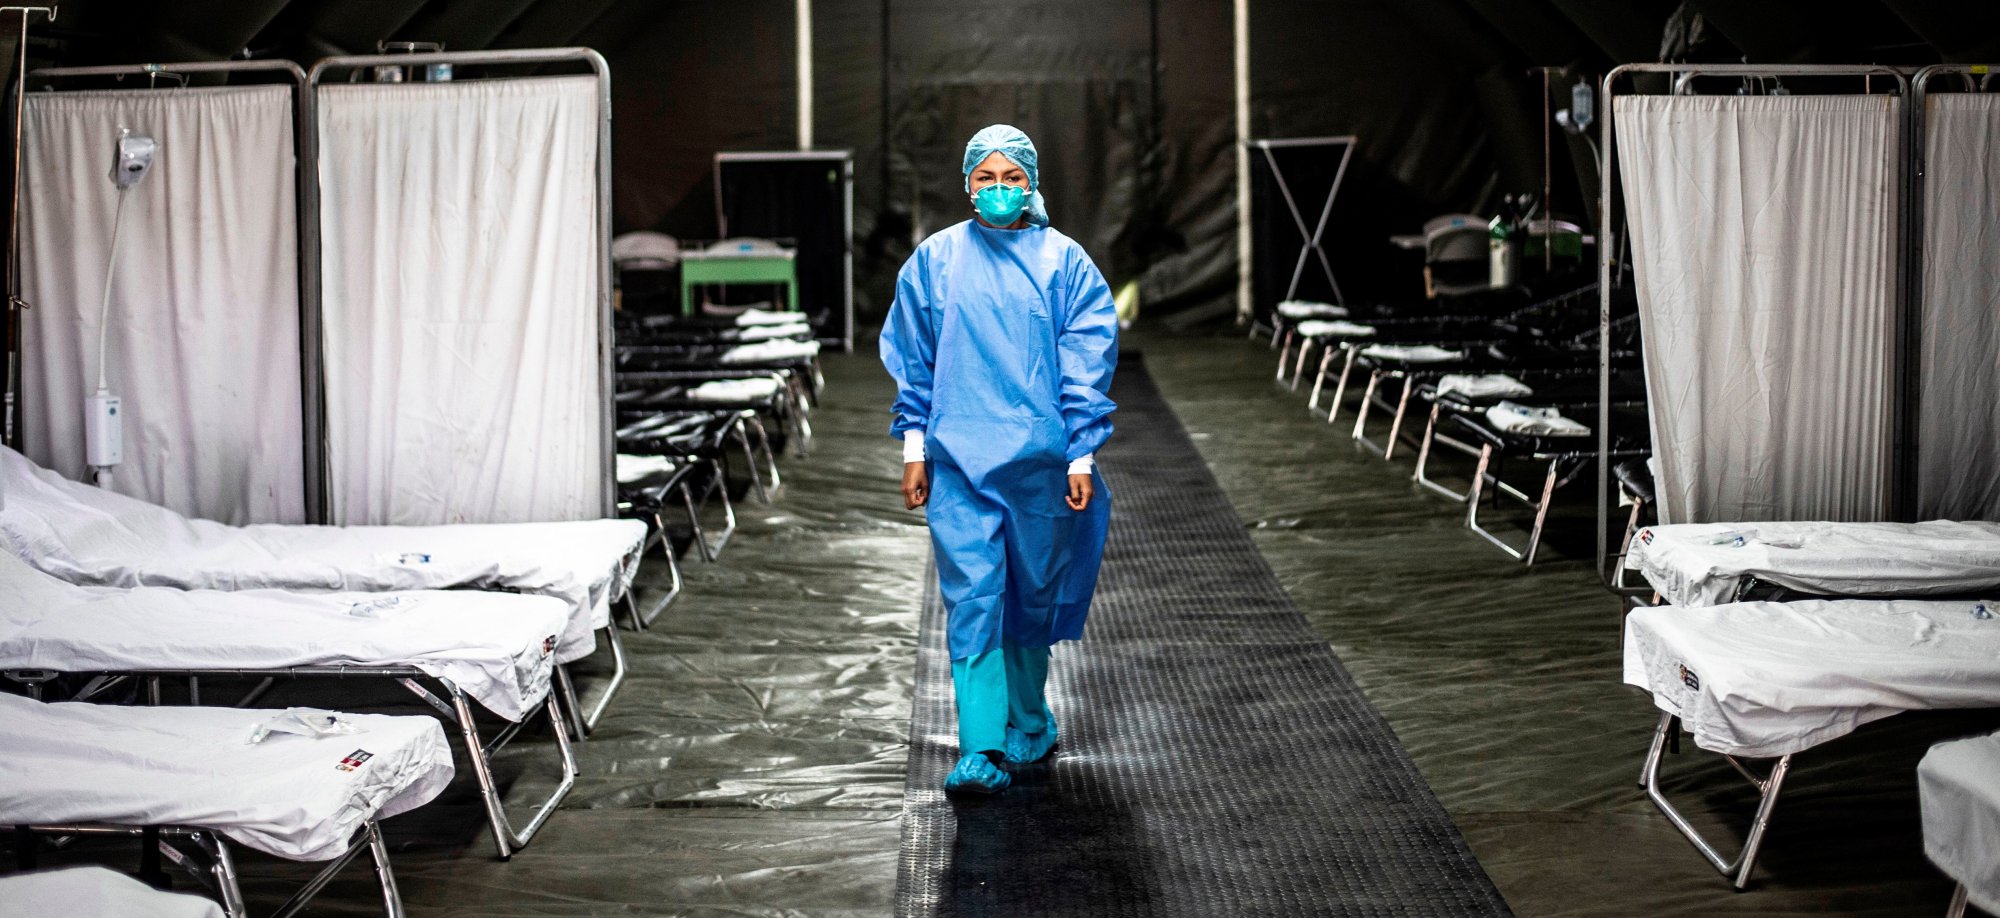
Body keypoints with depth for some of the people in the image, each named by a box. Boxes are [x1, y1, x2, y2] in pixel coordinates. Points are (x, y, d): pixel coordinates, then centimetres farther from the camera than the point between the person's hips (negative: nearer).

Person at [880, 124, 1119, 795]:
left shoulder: (1064, 262, 0)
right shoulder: (935, 261, 4)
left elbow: (1088, 365, -1)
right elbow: (913, 362, 10)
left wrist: (1082, 457, -5)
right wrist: (915, 449, 6)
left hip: (1041, 461, 0)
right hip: (959, 462, 0)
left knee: (1034, 594, 12)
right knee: (972, 600, -8)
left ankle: (1028, 723, 32)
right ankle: (982, 752, -9)